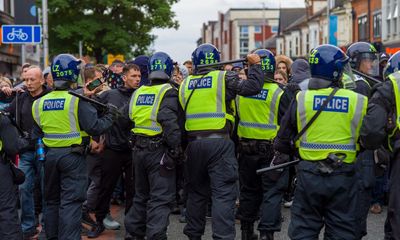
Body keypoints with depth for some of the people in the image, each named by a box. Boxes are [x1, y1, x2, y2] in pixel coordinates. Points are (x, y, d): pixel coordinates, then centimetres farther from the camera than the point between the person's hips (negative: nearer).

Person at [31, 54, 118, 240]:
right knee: (71, 203, -3)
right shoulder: (77, 100, -14)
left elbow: (36, 135, 10)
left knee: (52, 200, 18)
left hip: (50, 155, 6)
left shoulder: (40, 102, 4)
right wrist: (110, 116, -2)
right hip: (72, 155, -6)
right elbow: (94, 127, -17)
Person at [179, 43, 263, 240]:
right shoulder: (224, 78, -4)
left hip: (194, 142, 5)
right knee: (223, 194, -3)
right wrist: (255, 65, 3)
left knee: (196, 192, 16)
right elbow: (252, 87, -10)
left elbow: (180, 115, 15)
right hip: (219, 142, -4)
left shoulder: (185, 84, 11)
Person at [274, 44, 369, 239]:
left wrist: (282, 154, 23)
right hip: (343, 176, 0)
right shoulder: (358, 101, -7)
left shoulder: (301, 99, -5)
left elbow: (284, 137, 4)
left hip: (309, 173, 0)